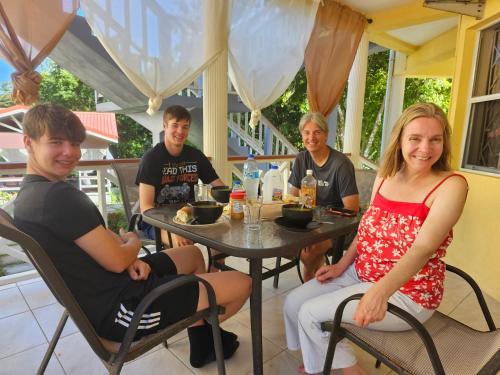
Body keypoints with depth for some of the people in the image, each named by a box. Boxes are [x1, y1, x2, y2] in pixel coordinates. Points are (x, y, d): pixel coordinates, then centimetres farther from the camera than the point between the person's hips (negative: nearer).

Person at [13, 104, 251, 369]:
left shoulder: (30, 194, 9)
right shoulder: (57, 196, -26)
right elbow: (117, 261, -23)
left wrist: (130, 259, -8)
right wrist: (133, 243, 0)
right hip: (121, 310, -11)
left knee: (193, 254, 28)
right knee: (242, 284, -5)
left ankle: (203, 343, 33)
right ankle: (202, 341, 28)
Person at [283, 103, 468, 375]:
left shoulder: (451, 186, -17)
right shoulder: (385, 176, 1)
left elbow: (423, 248, -29)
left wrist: (380, 291, -41)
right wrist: (341, 266, 4)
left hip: (406, 293, -6)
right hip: (361, 273, 6)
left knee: (310, 314, -11)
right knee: (293, 303, 2)